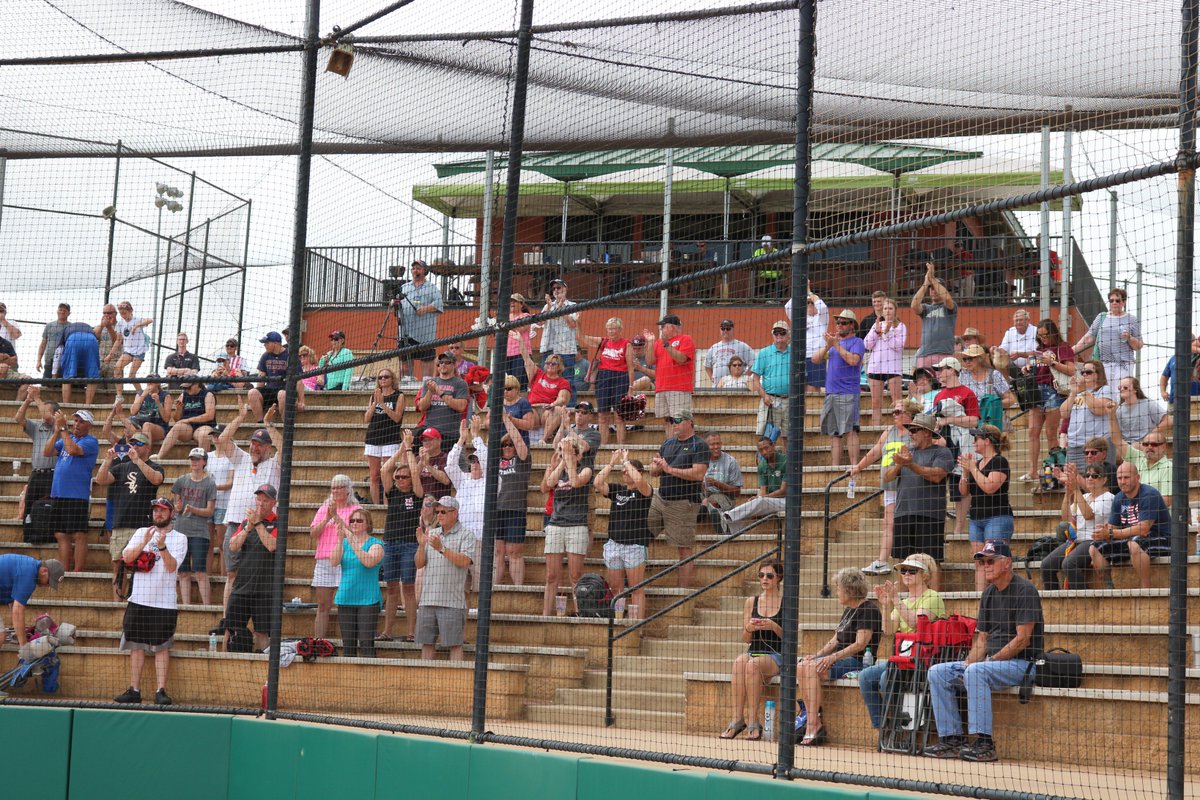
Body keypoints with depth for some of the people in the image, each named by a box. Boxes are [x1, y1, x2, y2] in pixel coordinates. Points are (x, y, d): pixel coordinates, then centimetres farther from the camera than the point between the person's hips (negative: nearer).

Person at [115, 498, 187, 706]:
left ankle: (161, 691, -2)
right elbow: (126, 557, -1)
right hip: (138, 599, 3)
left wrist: (162, 546, -25)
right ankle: (134, 691, 8)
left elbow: (172, 566, -11)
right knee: (136, 645, 4)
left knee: (161, 647, -4)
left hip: (164, 601, -3)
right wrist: (144, 542, -14)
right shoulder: (141, 533, 13)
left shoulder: (179, 538, 4)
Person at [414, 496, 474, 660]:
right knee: (426, 642, 7)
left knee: (454, 644, -4)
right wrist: (421, 545, -4)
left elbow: (464, 561, -14)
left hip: (452, 602, -5)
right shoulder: (431, 533, 16)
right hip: (428, 599, 5)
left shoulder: (465, 535, 1)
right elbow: (419, 564, 12)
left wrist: (441, 548, -18)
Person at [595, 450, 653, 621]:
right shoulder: (616, 489, 14)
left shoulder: (644, 491, 0)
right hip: (614, 544, 5)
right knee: (616, 589, 7)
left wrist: (626, 461, -9)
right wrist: (612, 463, 0)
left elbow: (638, 480, -22)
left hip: (635, 545, -5)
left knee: (636, 590, -3)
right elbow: (598, 483, -1)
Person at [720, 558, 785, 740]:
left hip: (776, 656, -3)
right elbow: (746, 639, 13)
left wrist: (774, 627, -16)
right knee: (739, 662, -33)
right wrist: (749, 628, -9)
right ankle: (736, 719, -36)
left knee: (752, 664, -35)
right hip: (754, 651, 3)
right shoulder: (751, 602, 14)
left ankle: (753, 723, -31)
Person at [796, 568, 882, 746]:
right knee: (801, 666, -13)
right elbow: (835, 639, 23)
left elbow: (860, 644, -17)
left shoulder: (869, 609, -8)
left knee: (812, 668, -28)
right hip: (841, 658, 9)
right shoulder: (849, 610, 23)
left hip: (858, 661, -9)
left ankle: (813, 727, -30)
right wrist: (817, 655, 6)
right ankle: (815, 723, -20)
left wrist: (833, 657, -23)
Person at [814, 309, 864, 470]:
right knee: (835, 433, 6)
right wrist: (827, 346, -2)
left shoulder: (856, 342, 1)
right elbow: (816, 359, 14)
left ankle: (854, 464, -17)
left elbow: (853, 360, -16)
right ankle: (835, 466, 6)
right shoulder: (834, 340, 20)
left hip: (848, 393, -7)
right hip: (831, 393, 7)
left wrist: (836, 345, -12)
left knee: (849, 430, -13)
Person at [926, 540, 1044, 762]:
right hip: (993, 661, 9)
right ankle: (952, 739, -6)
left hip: (1021, 662, -9)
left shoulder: (1024, 591, -11)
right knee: (938, 672, -1)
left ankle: (984, 744, -35)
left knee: (976, 671, -35)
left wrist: (991, 660, -19)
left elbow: (1022, 639, -18)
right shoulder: (988, 594, 15)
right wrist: (967, 663, -3)